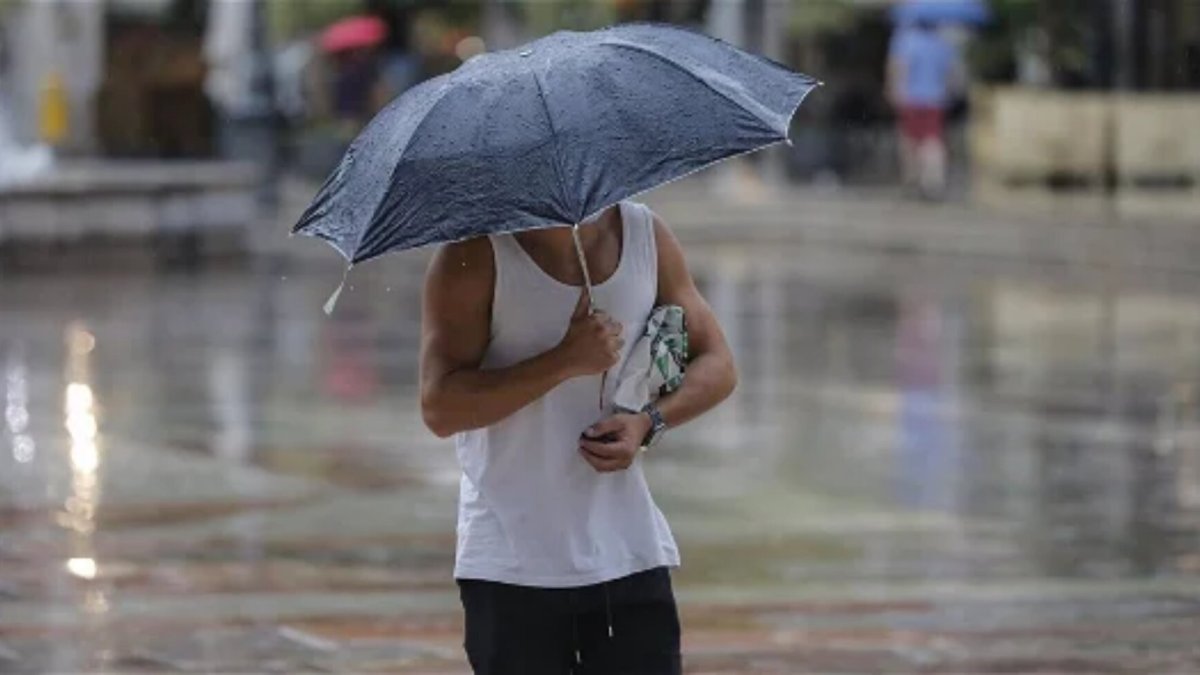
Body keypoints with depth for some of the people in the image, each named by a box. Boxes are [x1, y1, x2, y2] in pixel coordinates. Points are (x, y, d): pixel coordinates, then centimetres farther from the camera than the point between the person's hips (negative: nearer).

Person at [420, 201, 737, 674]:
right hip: (510, 566, -3)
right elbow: (440, 408, -16)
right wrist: (566, 361, -23)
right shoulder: (477, 253, -8)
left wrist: (650, 421, -8)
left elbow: (716, 366, 12)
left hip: (630, 555, 3)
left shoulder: (647, 236, 5)